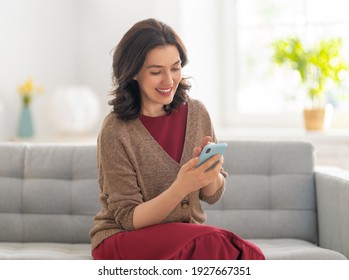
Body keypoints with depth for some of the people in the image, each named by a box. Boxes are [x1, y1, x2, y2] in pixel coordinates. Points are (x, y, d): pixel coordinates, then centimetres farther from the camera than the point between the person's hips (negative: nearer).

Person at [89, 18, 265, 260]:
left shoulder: (196, 112, 1)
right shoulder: (115, 131, -13)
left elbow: (213, 195, 8)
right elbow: (130, 218, -11)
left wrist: (210, 167, -15)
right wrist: (181, 188, -27)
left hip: (189, 234, 4)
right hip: (124, 239, -4)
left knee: (250, 255, -28)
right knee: (213, 244, -34)